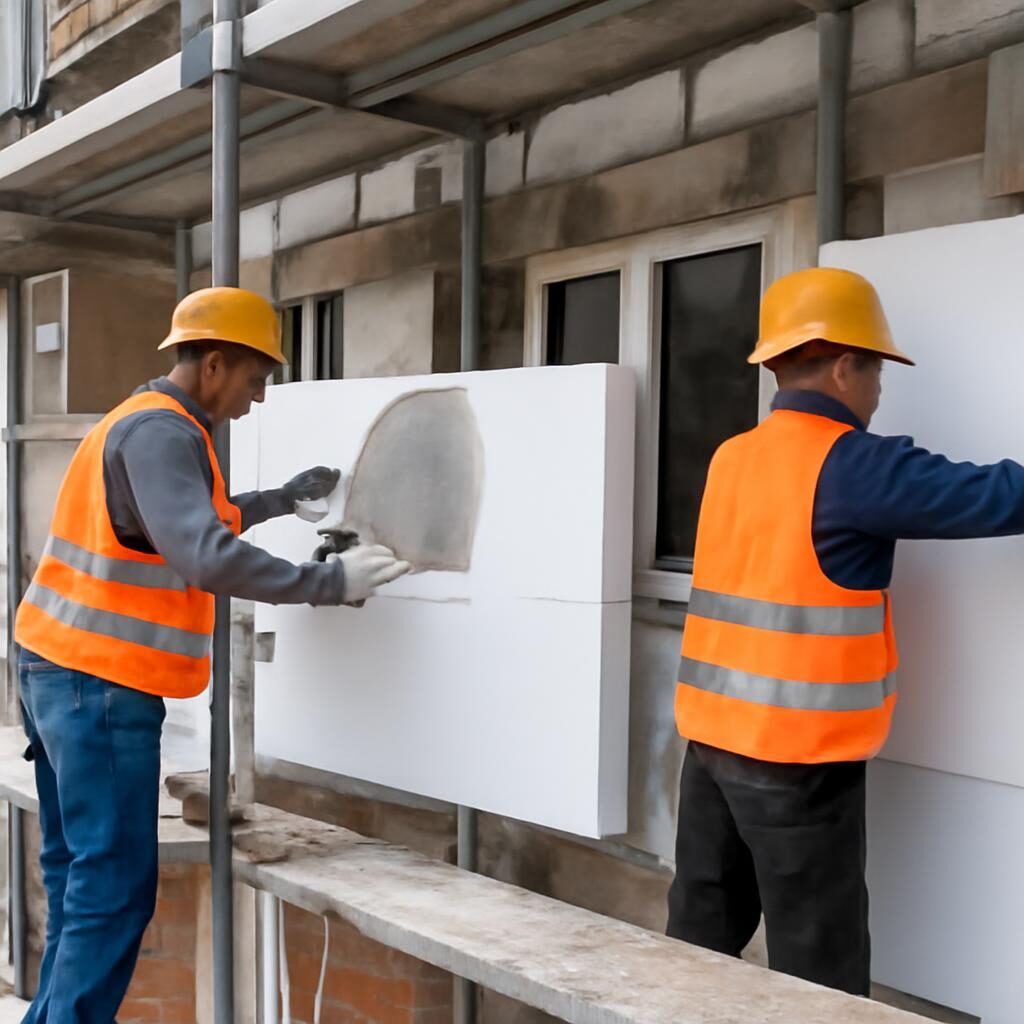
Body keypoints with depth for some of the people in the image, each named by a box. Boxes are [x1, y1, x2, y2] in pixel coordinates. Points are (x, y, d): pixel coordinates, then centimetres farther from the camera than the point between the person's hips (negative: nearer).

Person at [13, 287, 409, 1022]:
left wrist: (289, 499, 26)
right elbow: (207, 558, -28)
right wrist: (328, 582, -24)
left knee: (79, 875, 15)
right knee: (114, 886, -7)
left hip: (66, 673, 11)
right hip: (101, 686, -11)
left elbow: (196, 521, 31)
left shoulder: (153, 425, 17)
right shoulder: (160, 433, -16)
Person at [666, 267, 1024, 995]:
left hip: (713, 737, 7)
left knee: (700, 938, 16)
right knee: (819, 976, 4)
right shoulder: (849, 466, -13)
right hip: (799, 756, -7)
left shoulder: (732, 458, 9)